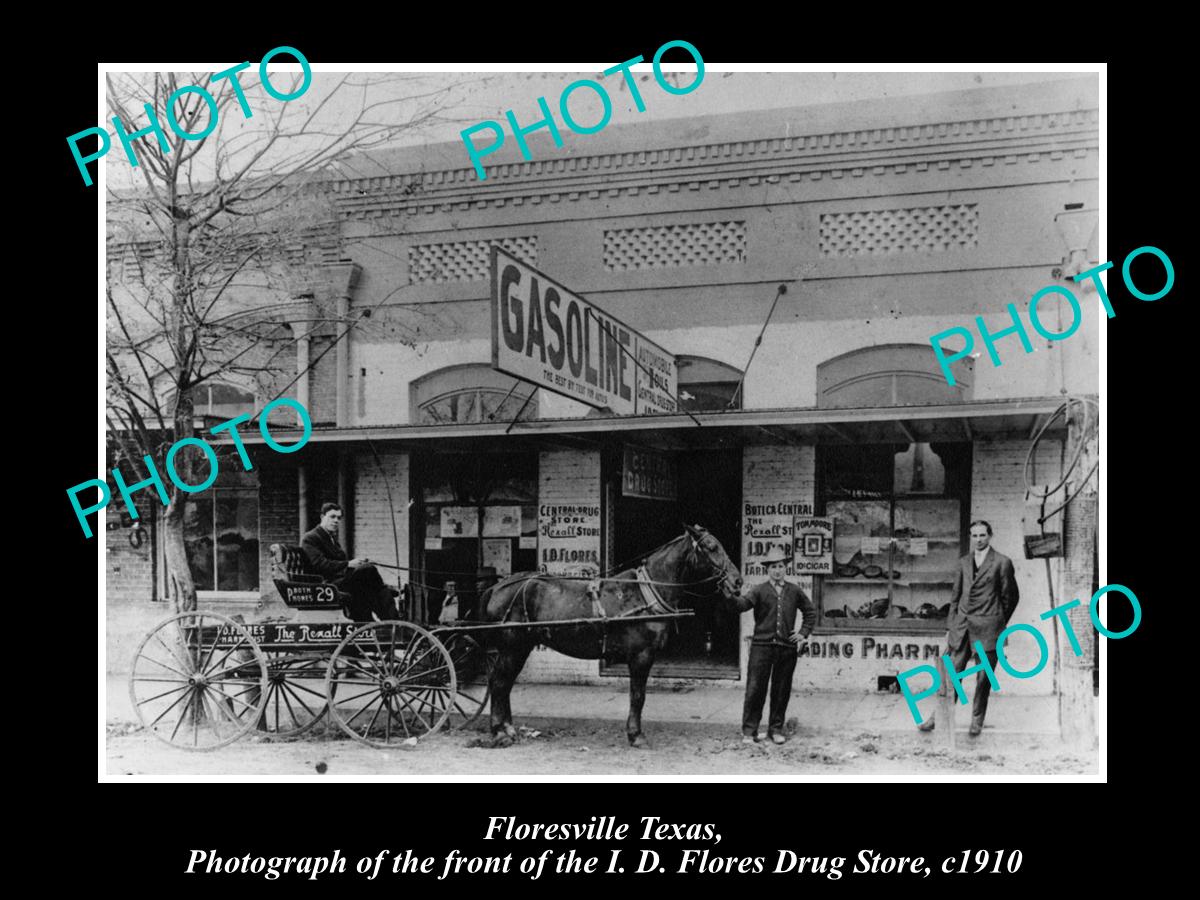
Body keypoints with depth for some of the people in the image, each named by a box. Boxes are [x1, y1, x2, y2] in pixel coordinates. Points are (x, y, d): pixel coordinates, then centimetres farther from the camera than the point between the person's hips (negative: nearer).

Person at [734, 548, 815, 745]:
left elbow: (810, 613, 22)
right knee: (755, 688, -4)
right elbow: (743, 603, -16)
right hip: (762, 645, -2)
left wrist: (803, 632, 10)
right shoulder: (759, 590, 2)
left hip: (787, 647, 3)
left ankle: (776, 729, 20)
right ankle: (749, 730, 3)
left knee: (781, 690, 7)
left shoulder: (794, 591, 11)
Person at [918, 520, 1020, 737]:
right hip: (962, 625, 4)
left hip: (987, 627, -3)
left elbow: (1011, 596, 5)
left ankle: (977, 721, 18)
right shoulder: (964, 562, 12)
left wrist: (1000, 624, 10)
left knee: (984, 678, 5)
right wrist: (950, 626, 11)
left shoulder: (1002, 562, -2)